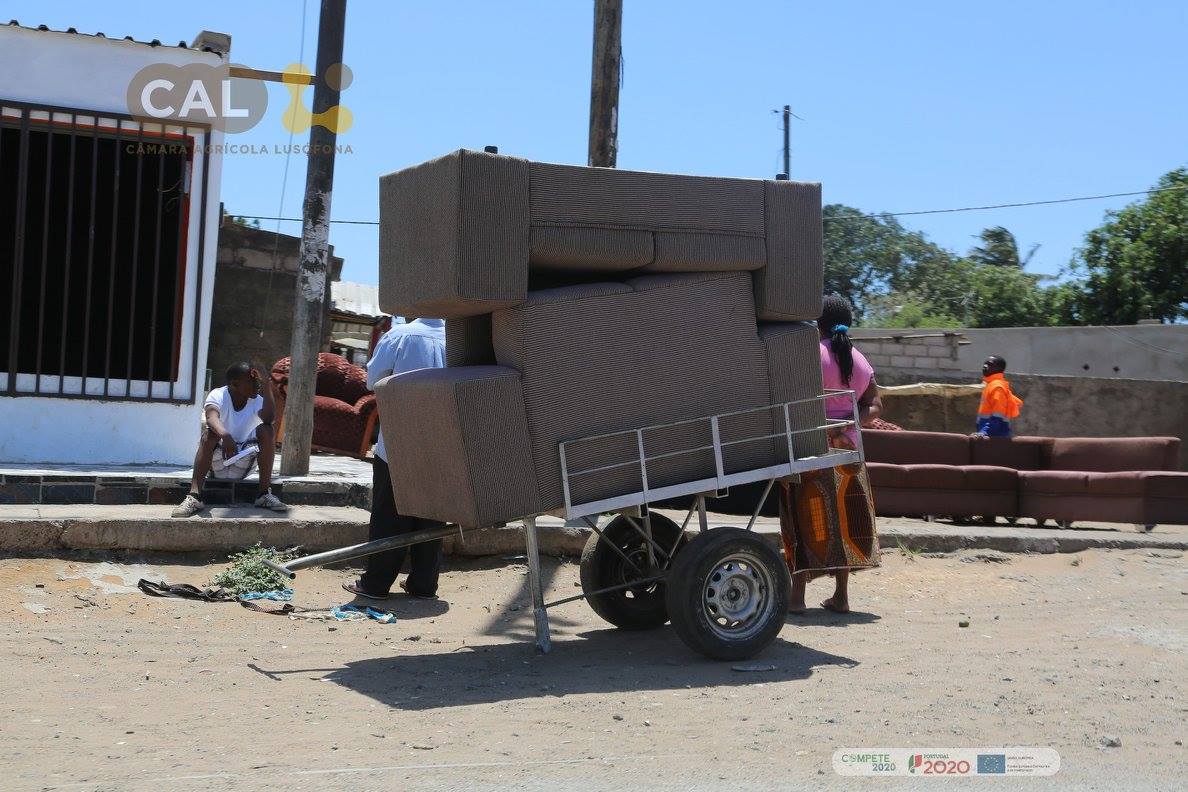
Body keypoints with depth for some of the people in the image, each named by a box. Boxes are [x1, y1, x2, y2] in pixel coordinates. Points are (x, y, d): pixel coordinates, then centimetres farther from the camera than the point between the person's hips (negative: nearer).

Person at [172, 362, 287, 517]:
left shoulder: (257, 400, -6)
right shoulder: (218, 395, -13)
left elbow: (269, 418, -29)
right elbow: (211, 418, -37)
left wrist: (267, 387, -30)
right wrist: (225, 435, -56)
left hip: (244, 460, 2)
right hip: (217, 462, -2)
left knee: (267, 430, -21)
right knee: (210, 433, -32)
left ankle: (265, 494, -21)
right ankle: (194, 496, -40)